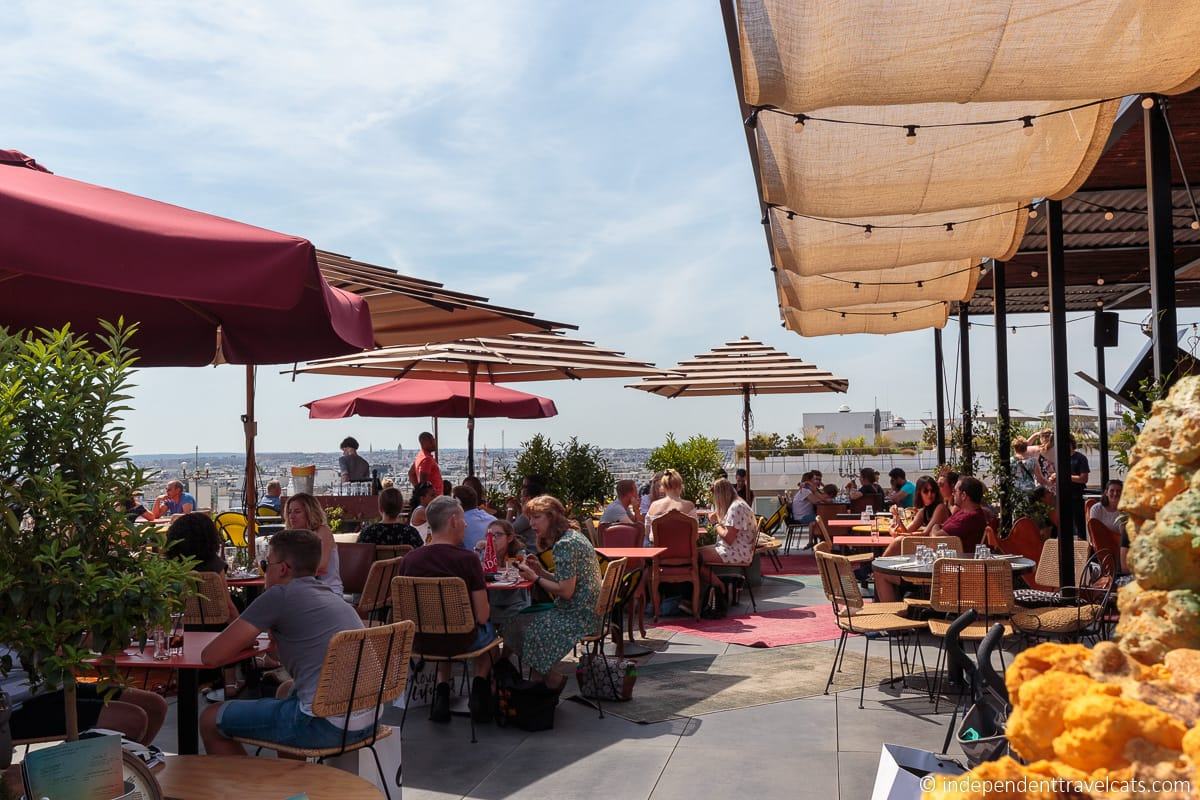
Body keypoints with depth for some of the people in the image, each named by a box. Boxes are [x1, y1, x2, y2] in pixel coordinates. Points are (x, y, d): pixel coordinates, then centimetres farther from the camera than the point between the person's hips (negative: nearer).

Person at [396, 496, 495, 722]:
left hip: (419, 642, 3)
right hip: (461, 642, -3)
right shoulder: (467, 559, -18)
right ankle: (480, 685, 20)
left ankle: (442, 690, 23)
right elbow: (482, 616, -16)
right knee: (489, 628, 31)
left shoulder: (409, 559, -9)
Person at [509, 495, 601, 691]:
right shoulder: (573, 536, 13)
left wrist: (536, 578, -12)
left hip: (578, 616, -10)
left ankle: (554, 681, 14)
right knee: (519, 621, 12)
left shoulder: (564, 544, -19)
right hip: (584, 611, 10)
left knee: (525, 629, -3)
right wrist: (541, 571, 6)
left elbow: (566, 591, -23)